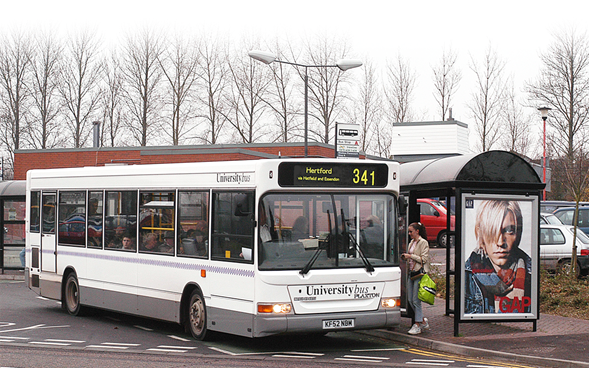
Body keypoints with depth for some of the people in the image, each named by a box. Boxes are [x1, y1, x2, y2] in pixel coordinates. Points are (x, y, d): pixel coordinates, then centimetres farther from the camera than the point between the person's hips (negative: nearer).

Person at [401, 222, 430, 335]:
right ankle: (423, 321, 20)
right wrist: (405, 257, 7)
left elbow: (424, 259, -14)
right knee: (410, 300, 8)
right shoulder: (411, 243, 16)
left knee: (416, 300, -7)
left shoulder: (423, 243, -8)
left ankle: (417, 325, 1)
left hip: (420, 273, -9)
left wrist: (410, 256, -14)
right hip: (411, 273, 9)